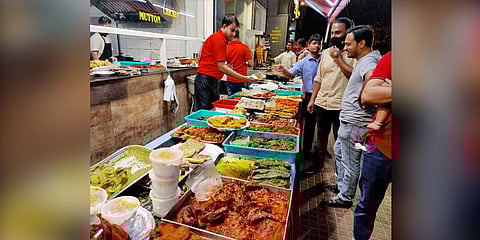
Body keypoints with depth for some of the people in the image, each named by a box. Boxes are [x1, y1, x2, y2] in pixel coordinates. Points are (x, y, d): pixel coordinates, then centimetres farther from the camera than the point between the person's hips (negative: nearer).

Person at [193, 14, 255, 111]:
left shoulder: (221, 39, 17)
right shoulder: (218, 39, -13)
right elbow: (221, 67, -18)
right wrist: (243, 78, -17)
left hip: (212, 81, 10)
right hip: (205, 80, -10)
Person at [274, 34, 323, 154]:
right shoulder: (303, 62, 1)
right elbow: (290, 74, -10)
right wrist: (283, 70, -30)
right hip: (309, 96, -1)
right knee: (309, 124, 8)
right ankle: (306, 149, 24)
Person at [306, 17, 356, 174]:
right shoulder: (326, 52, 11)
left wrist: (339, 59, -17)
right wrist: (312, 99, 13)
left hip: (341, 106, -6)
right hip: (321, 103, 6)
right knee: (321, 136, 20)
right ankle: (319, 164, 39)